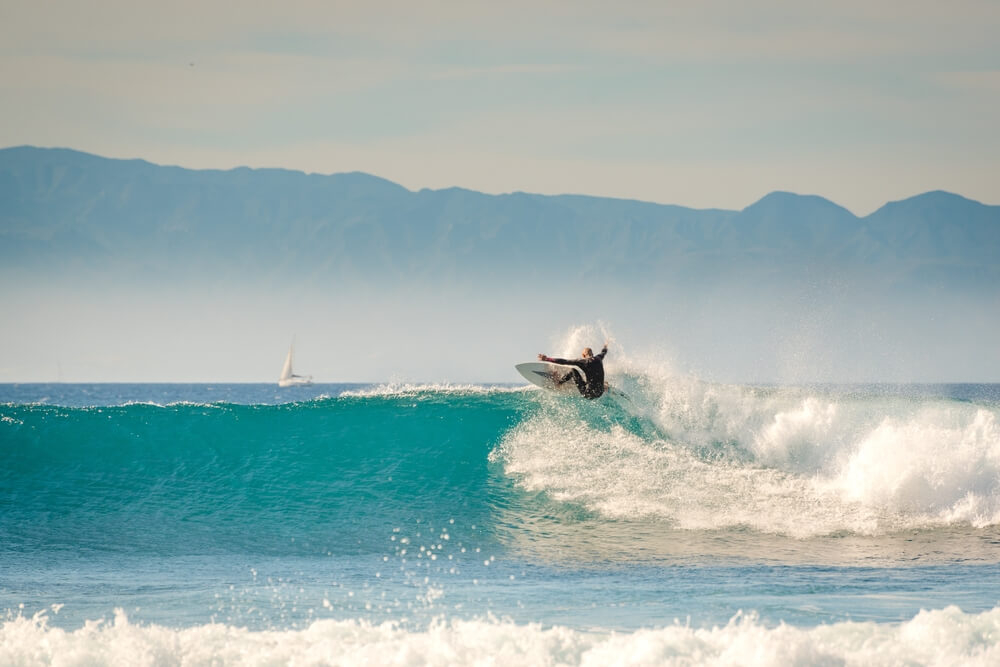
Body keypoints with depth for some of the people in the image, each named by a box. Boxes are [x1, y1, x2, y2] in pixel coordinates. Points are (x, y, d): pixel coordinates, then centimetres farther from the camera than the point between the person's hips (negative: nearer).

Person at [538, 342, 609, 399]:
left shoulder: (583, 362, -12)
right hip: (599, 393, 6)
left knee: (573, 371, 1)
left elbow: (564, 362, -14)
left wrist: (547, 359, -12)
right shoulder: (598, 358, 5)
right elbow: (603, 352, 32)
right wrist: (605, 347, 57)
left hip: (588, 393, -6)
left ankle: (557, 382, 14)